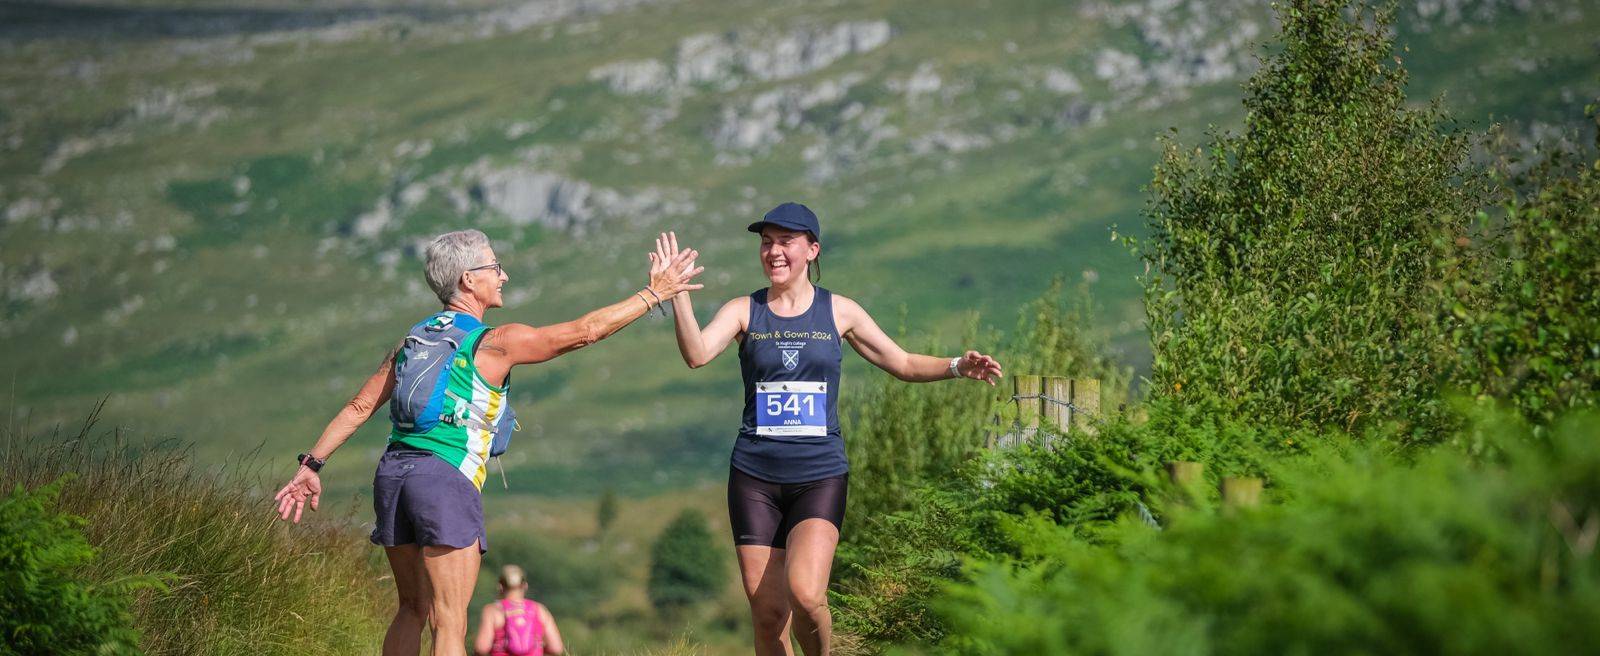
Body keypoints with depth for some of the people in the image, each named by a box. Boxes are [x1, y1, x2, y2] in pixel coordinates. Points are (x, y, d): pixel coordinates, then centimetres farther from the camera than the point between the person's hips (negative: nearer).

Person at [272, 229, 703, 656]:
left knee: (412, 610, 17)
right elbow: (585, 330, -3)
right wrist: (655, 294, 5)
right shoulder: (496, 343, -2)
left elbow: (359, 407, 15)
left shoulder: (412, 341, 17)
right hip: (447, 477, -7)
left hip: (393, 471, 7)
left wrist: (312, 464, 18)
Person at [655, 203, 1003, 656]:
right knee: (768, 614, 0)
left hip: (820, 475, -1)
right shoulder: (744, 311, 4)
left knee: (805, 593, -23)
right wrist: (678, 292, -27)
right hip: (755, 477, 1)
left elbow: (903, 364, 12)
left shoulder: (839, 312, 5)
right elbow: (697, 355, -14)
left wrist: (957, 366, -5)